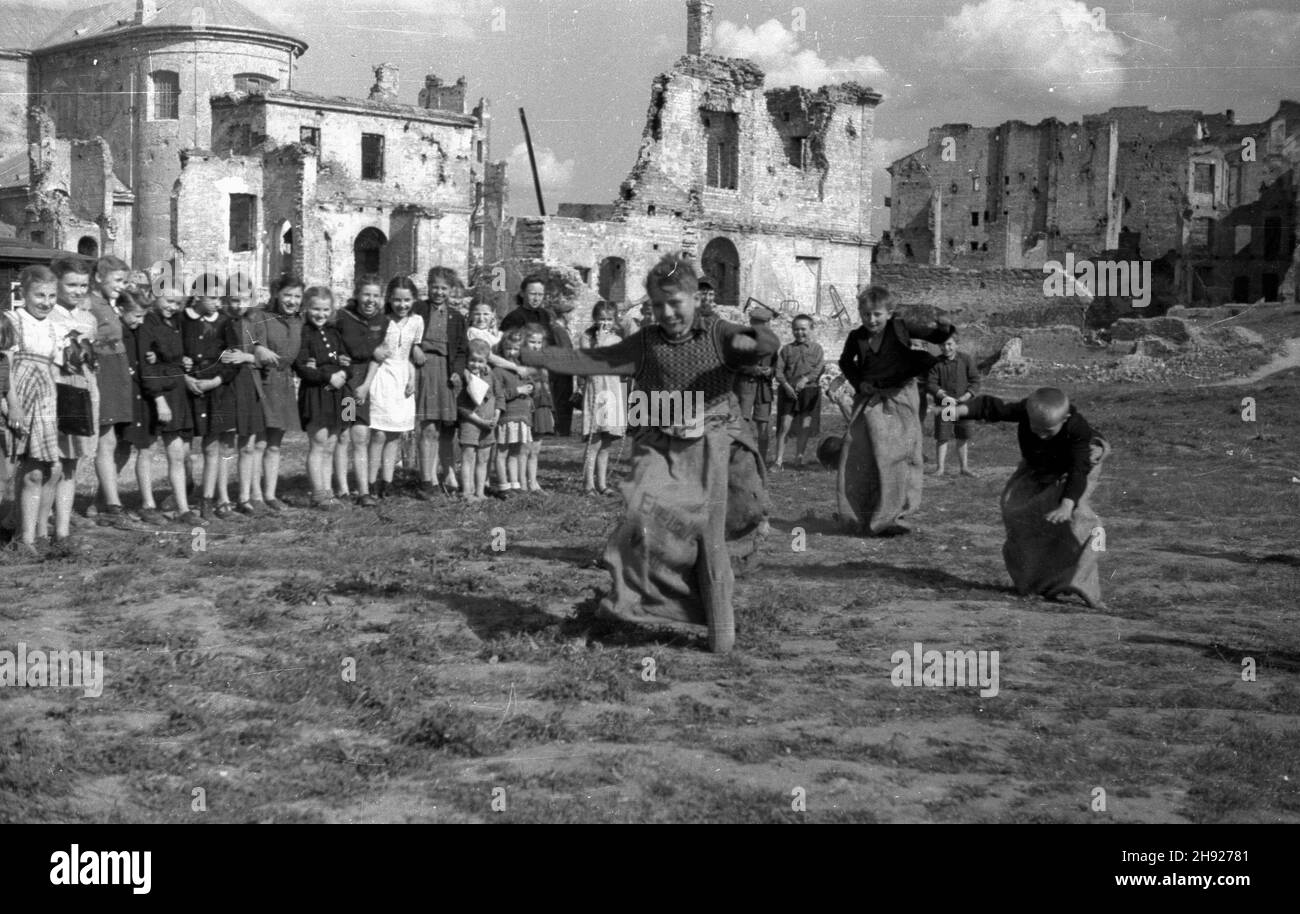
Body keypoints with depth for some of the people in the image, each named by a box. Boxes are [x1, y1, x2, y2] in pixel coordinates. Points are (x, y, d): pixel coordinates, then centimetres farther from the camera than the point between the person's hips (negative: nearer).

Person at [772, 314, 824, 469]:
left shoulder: (816, 348, 9)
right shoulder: (786, 349, 9)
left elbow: (820, 368, -4)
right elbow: (779, 370, 2)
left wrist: (806, 379, -19)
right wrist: (786, 385, -14)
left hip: (809, 391, 0)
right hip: (788, 391, 0)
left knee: (805, 426, 1)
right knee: (784, 425, -7)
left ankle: (799, 458, 16)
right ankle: (779, 460, -6)